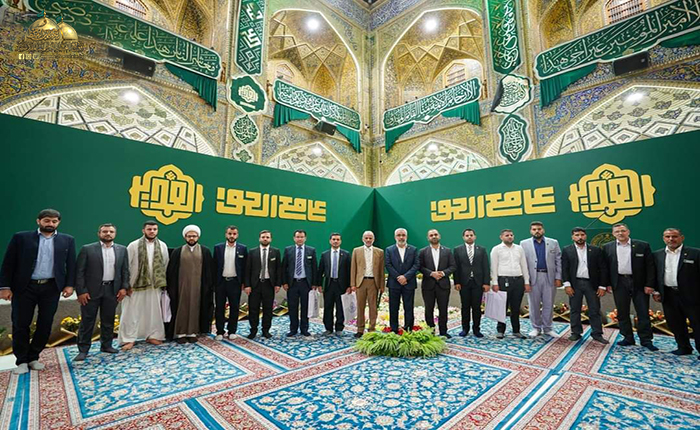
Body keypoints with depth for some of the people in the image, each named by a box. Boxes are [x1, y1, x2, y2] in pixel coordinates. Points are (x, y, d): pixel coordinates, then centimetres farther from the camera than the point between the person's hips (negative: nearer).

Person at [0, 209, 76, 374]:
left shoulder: (67, 240, 4)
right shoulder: (21, 237, 1)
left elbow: (71, 264, 4)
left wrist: (69, 285, -3)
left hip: (51, 287, 1)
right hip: (25, 287, -1)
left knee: (45, 324, 6)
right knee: (20, 324, 6)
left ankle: (33, 358, 23)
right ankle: (22, 360, 21)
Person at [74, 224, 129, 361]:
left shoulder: (122, 249, 5)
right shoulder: (87, 249, -3)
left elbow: (125, 270, 7)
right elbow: (79, 271, -4)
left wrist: (124, 287, 0)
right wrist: (81, 291, -9)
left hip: (112, 290, 3)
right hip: (91, 290, -2)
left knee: (108, 320, 11)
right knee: (87, 321, 4)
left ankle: (106, 345, 23)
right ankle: (83, 350, 15)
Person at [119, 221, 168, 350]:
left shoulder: (163, 246, 2)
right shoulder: (133, 245, -6)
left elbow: (166, 265, 7)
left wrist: (164, 283, 6)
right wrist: (126, 285, -6)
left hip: (155, 285, 3)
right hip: (136, 285, -2)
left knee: (154, 312, 11)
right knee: (132, 313, 5)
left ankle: (153, 335, 24)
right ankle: (129, 339, 18)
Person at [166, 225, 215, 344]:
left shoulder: (205, 251, 2)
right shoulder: (177, 252, 4)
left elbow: (210, 270, 2)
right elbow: (171, 271, 4)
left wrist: (210, 286, -2)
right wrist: (171, 287, -1)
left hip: (198, 286, 0)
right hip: (181, 286, 0)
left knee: (195, 308, 5)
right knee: (181, 308, 6)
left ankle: (192, 332, 16)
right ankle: (180, 333, 16)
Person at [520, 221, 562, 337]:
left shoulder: (553, 243, 6)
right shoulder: (524, 244, 2)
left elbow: (558, 261, 4)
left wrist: (558, 278, -2)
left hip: (550, 277, 1)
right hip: (533, 278, -1)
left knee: (548, 304, 8)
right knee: (534, 305, 7)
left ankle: (547, 328, 21)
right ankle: (536, 328, 20)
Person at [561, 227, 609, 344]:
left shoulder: (596, 250, 3)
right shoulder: (567, 250, 1)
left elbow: (602, 269, 3)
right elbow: (564, 269, -2)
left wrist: (602, 286, -2)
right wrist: (567, 284, -9)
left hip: (591, 284, 1)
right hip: (575, 284, -1)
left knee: (595, 310, 6)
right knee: (575, 310, 7)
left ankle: (597, 334, 18)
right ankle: (576, 333, 17)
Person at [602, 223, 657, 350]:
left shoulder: (642, 246, 0)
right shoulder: (607, 247, 4)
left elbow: (650, 266, -1)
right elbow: (605, 267, 5)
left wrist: (649, 284, -6)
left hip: (639, 283, -1)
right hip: (619, 283, 1)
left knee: (643, 313, 5)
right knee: (622, 313, 8)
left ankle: (646, 340, 17)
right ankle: (628, 338, 19)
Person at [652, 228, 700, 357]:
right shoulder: (657, 255, 6)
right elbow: (654, 275, 11)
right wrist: (655, 291, 4)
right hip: (668, 296, 3)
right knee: (675, 324, 12)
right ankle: (684, 348, 26)